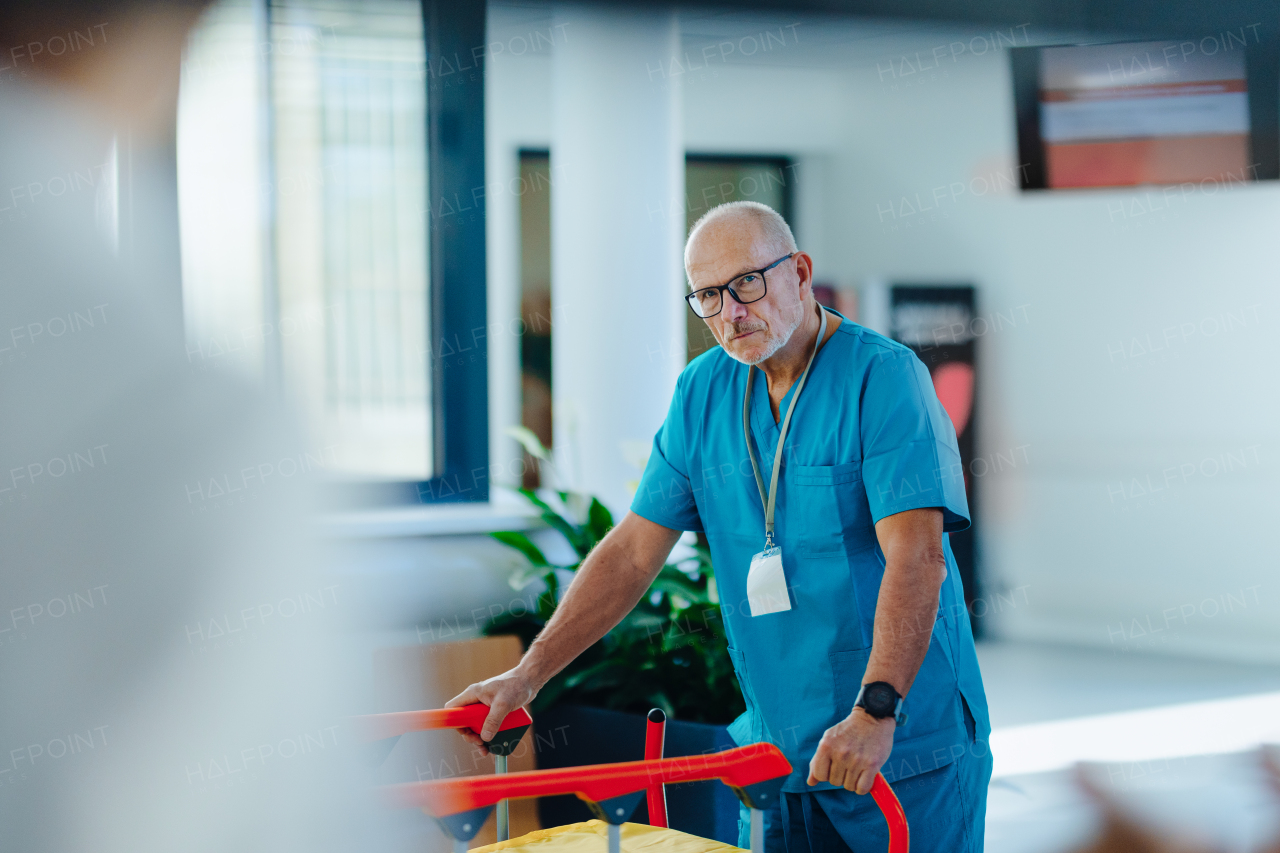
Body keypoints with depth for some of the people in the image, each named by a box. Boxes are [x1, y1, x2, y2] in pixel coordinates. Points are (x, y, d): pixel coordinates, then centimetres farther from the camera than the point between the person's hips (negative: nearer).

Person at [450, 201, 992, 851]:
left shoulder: (884, 377, -12)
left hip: (910, 745, -5)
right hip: (777, 747, 5)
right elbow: (633, 552, 7)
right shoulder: (703, 391, 6)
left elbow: (916, 557, -23)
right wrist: (527, 675, -1)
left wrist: (876, 710, -34)